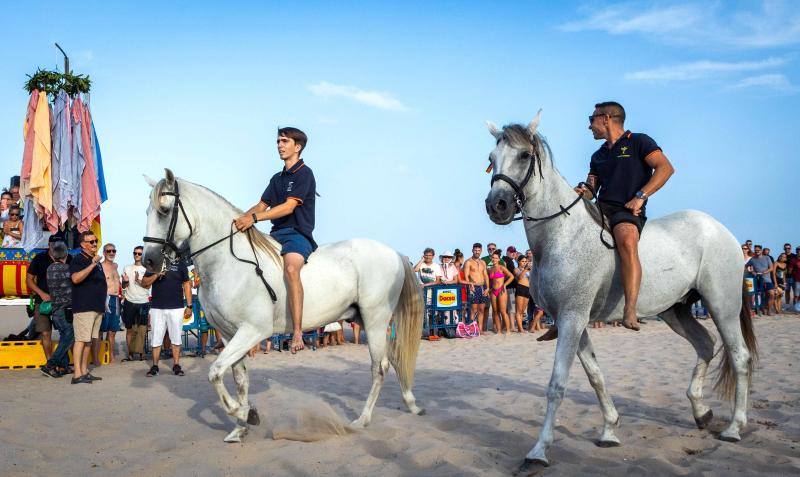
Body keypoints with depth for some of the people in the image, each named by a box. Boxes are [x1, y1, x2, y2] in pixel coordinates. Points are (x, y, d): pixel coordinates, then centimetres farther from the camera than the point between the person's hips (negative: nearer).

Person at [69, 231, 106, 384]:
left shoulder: (97, 261, 19)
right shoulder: (78, 259, -8)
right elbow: (76, 278, -26)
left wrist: (103, 303, 25)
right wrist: (92, 265, -30)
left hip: (97, 307, 9)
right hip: (83, 307, -9)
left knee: (89, 340, 10)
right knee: (81, 339, -10)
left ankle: (85, 371, 14)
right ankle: (77, 375, -10)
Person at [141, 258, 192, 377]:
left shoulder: (180, 264, 8)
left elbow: (186, 285, 7)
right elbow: (144, 283, 4)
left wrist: (189, 306, 1)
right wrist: (156, 275, -14)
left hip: (176, 308, 0)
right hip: (157, 308, 1)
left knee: (176, 338, 4)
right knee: (156, 338, 3)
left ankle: (176, 366, 10)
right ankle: (155, 366, 11)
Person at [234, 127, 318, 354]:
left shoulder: (304, 173, -5)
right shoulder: (277, 178, 22)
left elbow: (289, 207, -17)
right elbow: (261, 205, 20)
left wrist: (253, 218, -24)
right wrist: (240, 219, 0)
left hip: (298, 234, -9)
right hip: (277, 234, 10)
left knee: (291, 267, -38)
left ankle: (297, 332, -44)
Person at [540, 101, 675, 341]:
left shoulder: (639, 142, 6)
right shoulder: (598, 156, 25)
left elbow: (666, 168, -5)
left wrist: (640, 196, -15)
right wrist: (583, 191, -3)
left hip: (627, 212, -7)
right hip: (599, 209, 7)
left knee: (626, 240, -39)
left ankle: (630, 310, -46)